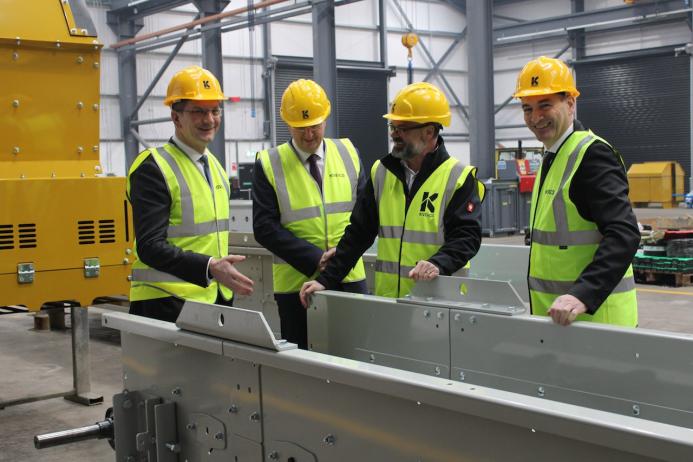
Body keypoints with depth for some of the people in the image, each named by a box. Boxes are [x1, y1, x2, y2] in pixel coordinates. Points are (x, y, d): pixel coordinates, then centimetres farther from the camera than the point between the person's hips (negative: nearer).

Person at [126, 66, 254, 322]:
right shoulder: (153, 169, -11)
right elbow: (150, 246, -19)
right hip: (168, 304, -7)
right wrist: (209, 268, -30)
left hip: (217, 299, 7)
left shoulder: (215, 165, 15)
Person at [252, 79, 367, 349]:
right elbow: (264, 227, -7)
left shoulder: (348, 153, 7)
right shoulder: (269, 164, -2)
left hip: (350, 278, 2)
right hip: (296, 283, -2)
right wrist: (315, 258, -15)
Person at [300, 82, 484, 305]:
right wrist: (326, 279, 5)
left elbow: (466, 236, -13)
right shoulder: (381, 172, 9)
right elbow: (358, 233, 11)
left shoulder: (459, 178, -5)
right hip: (386, 298, 4)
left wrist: (438, 264, -31)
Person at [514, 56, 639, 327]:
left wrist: (583, 296, -34)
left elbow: (623, 234, -24)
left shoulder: (593, 154, -13)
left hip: (593, 316, -8)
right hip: (556, 316, 8)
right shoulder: (552, 156, 16)